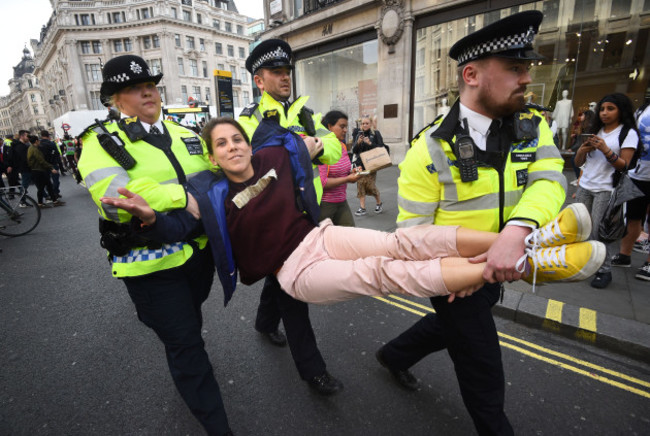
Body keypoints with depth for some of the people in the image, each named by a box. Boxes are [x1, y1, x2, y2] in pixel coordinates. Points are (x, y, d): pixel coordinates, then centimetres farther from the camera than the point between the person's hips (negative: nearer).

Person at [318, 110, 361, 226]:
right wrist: (347, 179, -18)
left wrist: (352, 173, 3)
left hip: (342, 201, 8)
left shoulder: (343, 146, 10)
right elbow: (321, 182, -23)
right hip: (324, 204, -8)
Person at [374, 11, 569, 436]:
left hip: (497, 270, 6)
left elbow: (548, 180, -20)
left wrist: (516, 230, -39)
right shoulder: (430, 149, -22)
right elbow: (413, 230, -16)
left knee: (450, 326, 29)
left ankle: (393, 355, 56)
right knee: (484, 375, 13)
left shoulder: (532, 128, -4)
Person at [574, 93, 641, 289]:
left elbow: (624, 166, -7)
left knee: (599, 231, -8)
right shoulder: (595, 131, 16)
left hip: (606, 190, -5)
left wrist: (605, 150, -18)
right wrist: (583, 149, -5)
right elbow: (578, 163, 14)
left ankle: (604, 271, 2)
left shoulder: (628, 133, 1)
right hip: (585, 187, 5)